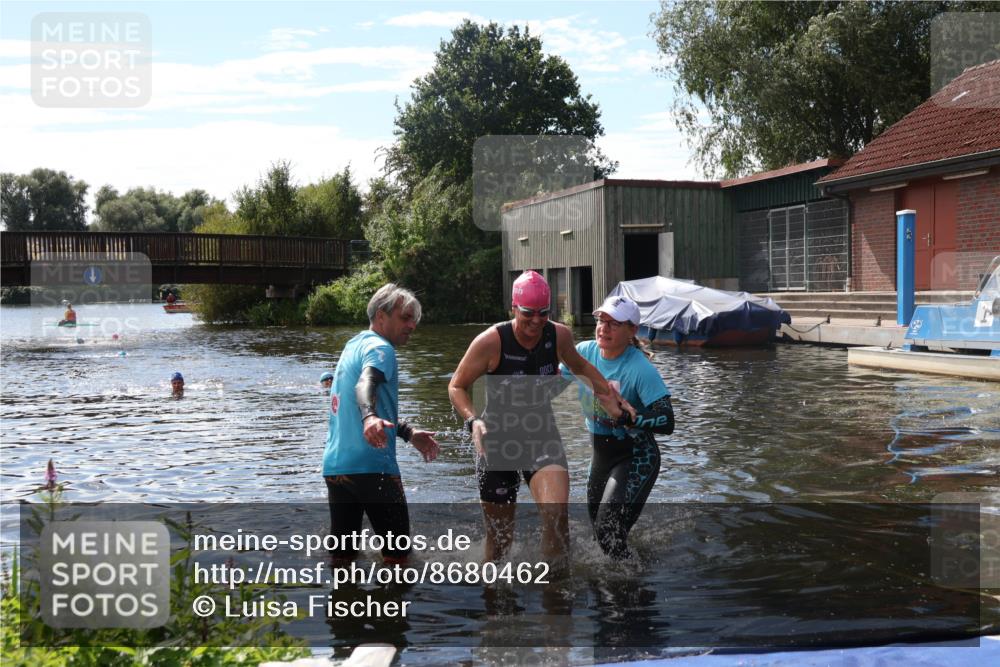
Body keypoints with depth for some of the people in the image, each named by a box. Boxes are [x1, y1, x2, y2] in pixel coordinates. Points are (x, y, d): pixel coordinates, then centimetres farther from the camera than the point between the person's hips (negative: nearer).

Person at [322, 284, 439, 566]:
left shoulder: (354, 345, 20)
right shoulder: (379, 347, -7)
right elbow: (365, 384, -29)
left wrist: (408, 432, 31)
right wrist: (370, 417, -48)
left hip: (334, 465, 8)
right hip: (371, 466, -8)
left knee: (342, 554, 11)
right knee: (398, 551, 3)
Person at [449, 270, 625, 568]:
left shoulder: (559, 336, -6)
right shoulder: (491, 342, -17)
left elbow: (578, 365, 17)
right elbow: (456, 387, -8)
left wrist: (606, 391, 5)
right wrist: (473, 420, -25)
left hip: (542, 436, 2)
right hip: (498, 441, -2)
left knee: (557, 513, -24)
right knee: (499, 537, 7)